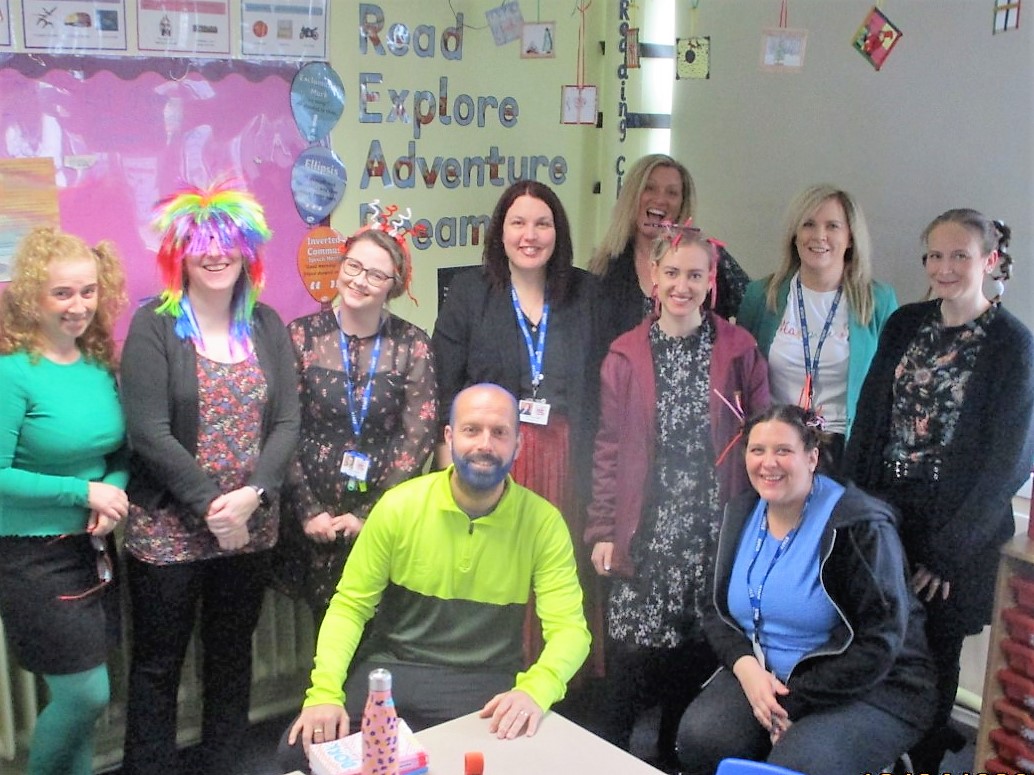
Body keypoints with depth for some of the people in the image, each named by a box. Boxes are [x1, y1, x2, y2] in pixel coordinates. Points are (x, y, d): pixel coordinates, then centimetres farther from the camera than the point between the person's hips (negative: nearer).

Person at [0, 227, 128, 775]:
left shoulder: (101, 366, 2)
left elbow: (121, 453, 11)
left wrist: (116, 491, -9)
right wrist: (85, 492, -19)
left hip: (94, 548, 6)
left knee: (78, 697, 14)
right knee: (87, 695, -1)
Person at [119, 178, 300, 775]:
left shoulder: (267, 325, 5)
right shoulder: (154, 326, -6)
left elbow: (287, 422, 0)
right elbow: (150, 433, -13)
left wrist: (253, 495, -14)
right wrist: (211, 505, -16)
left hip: (252, 527, 4)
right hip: (168, 530, -3)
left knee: (233, 657, 15)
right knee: (158, 663, 8)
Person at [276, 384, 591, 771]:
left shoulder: (543, 522, -8)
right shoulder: (399, 506, -6)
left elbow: (569, 627, -10)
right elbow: (349, 605, -2)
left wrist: (534, 691, -31)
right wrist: (325, 691, -18)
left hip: (486, 682, 0)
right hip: (392, 671, 1)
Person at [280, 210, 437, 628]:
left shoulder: (411, 344, -2)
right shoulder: (302, 335, -1)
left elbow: (418, 436, -5)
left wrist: (368, 514, -8)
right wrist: (309, 511, -7)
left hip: (383, 518, 0)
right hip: (310, 518, 0)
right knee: (324, 619, 7)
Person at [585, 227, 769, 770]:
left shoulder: (738, 349, 1)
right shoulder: (626, 355, 2)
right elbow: (609, 447, 3)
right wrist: (602, 530, 1)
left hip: (714, 532, 1)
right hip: (644, 533, 0)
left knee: (698, 654, 8)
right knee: (630, 653, -1)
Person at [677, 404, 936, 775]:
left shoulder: (858, 526, -17)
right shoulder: (741, 515, 3)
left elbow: (879, 644, -18)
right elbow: (718, 610, 8)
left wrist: (796, 699, -19)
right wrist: (746, 667, -12)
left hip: (867, 689, -5)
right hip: (764, 674, 5)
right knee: (699, 738, -21)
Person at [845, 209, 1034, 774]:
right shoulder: (905, 325, 5)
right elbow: (869, 419, 6)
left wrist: (950, 550, -10)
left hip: (957, 529, -3)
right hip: (883, 514, 4)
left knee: (933, 653, 9)